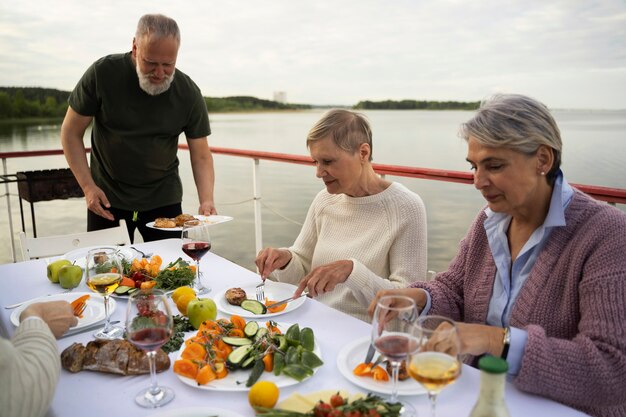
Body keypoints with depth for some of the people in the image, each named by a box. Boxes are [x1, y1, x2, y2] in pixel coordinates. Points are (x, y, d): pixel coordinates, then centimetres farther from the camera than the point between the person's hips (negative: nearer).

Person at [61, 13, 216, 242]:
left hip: (164, 198, 1)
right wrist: (88, 186, -15)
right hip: (106, 198, 0)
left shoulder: (188, 93, -12)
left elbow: (201, 156, -8)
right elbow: (71, 132, -5)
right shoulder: (103, 73, -14)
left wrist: (207, 200, -25)